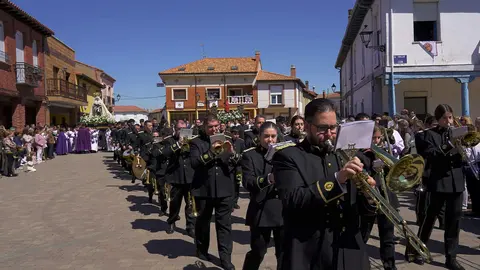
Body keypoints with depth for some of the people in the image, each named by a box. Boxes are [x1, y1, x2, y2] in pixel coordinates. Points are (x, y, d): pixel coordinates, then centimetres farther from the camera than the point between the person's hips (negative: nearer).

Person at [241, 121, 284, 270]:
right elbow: (247, 183, -15)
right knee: (257, 252, 7)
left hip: (283, 210, 3)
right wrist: (267, 179, -32)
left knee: (284, 252, 12)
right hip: (261, 211, -3)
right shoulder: (249, 155, -3)